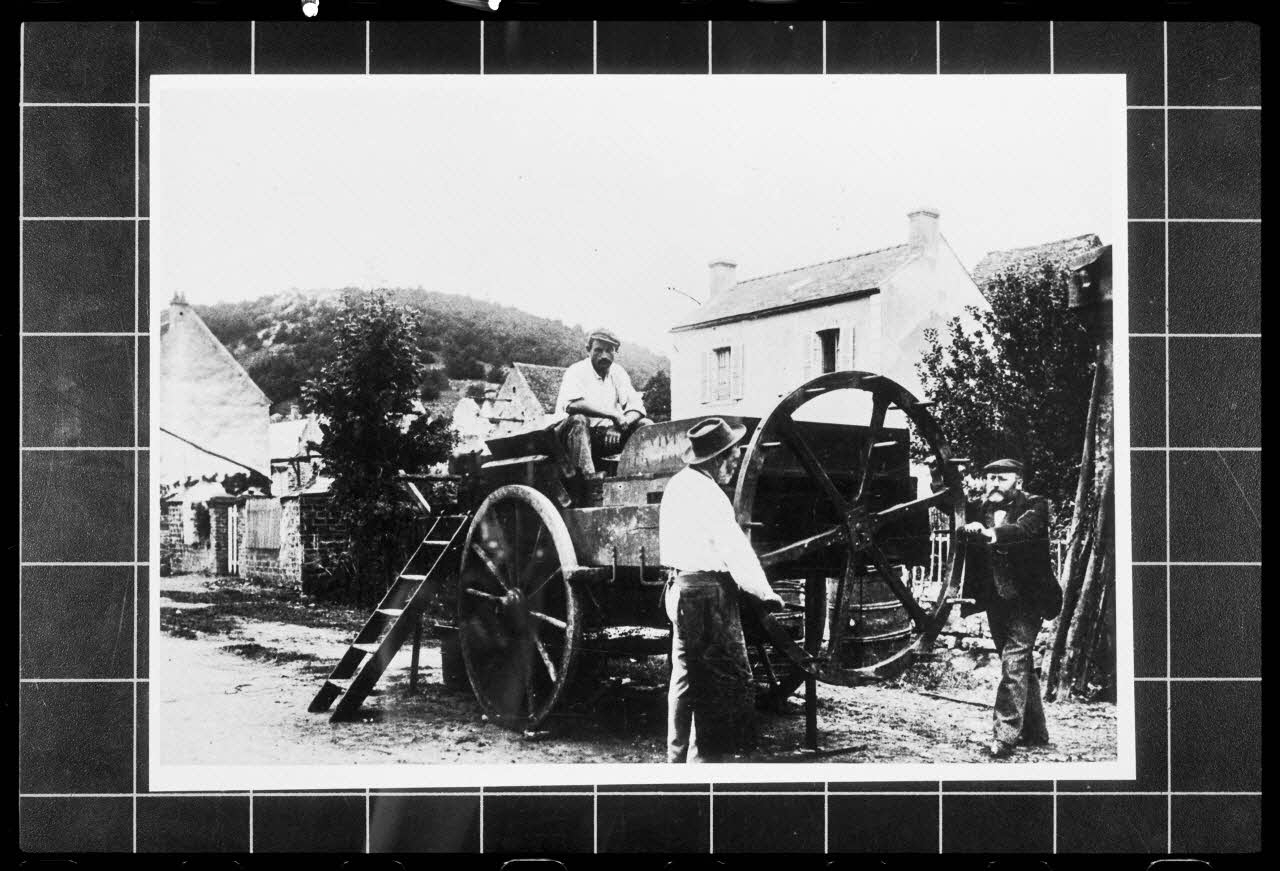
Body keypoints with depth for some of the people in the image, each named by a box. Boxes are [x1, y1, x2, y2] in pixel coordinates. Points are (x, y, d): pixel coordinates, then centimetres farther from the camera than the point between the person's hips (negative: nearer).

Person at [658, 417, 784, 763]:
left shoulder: (678, 484, 12)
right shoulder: (708, 494, -18)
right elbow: (735, 549, -18)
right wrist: (765, 593, -11)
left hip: (680, 588, 10)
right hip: (708, 592, -10)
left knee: (687, 678, 18)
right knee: (722, 681, -6)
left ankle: (678, 757, 27)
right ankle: (706, 760, -6)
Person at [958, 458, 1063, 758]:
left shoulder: (1034, 506, -7)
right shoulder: (978, 509, 9)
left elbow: (1024, 529, -27)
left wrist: (991, 533, -44)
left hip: (1025, 598, -6)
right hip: (995, 600, 6)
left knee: (1014, 661, -14)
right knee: (1020, 664, 15)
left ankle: (1005, 734, -15)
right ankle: (1035, 732, 25)